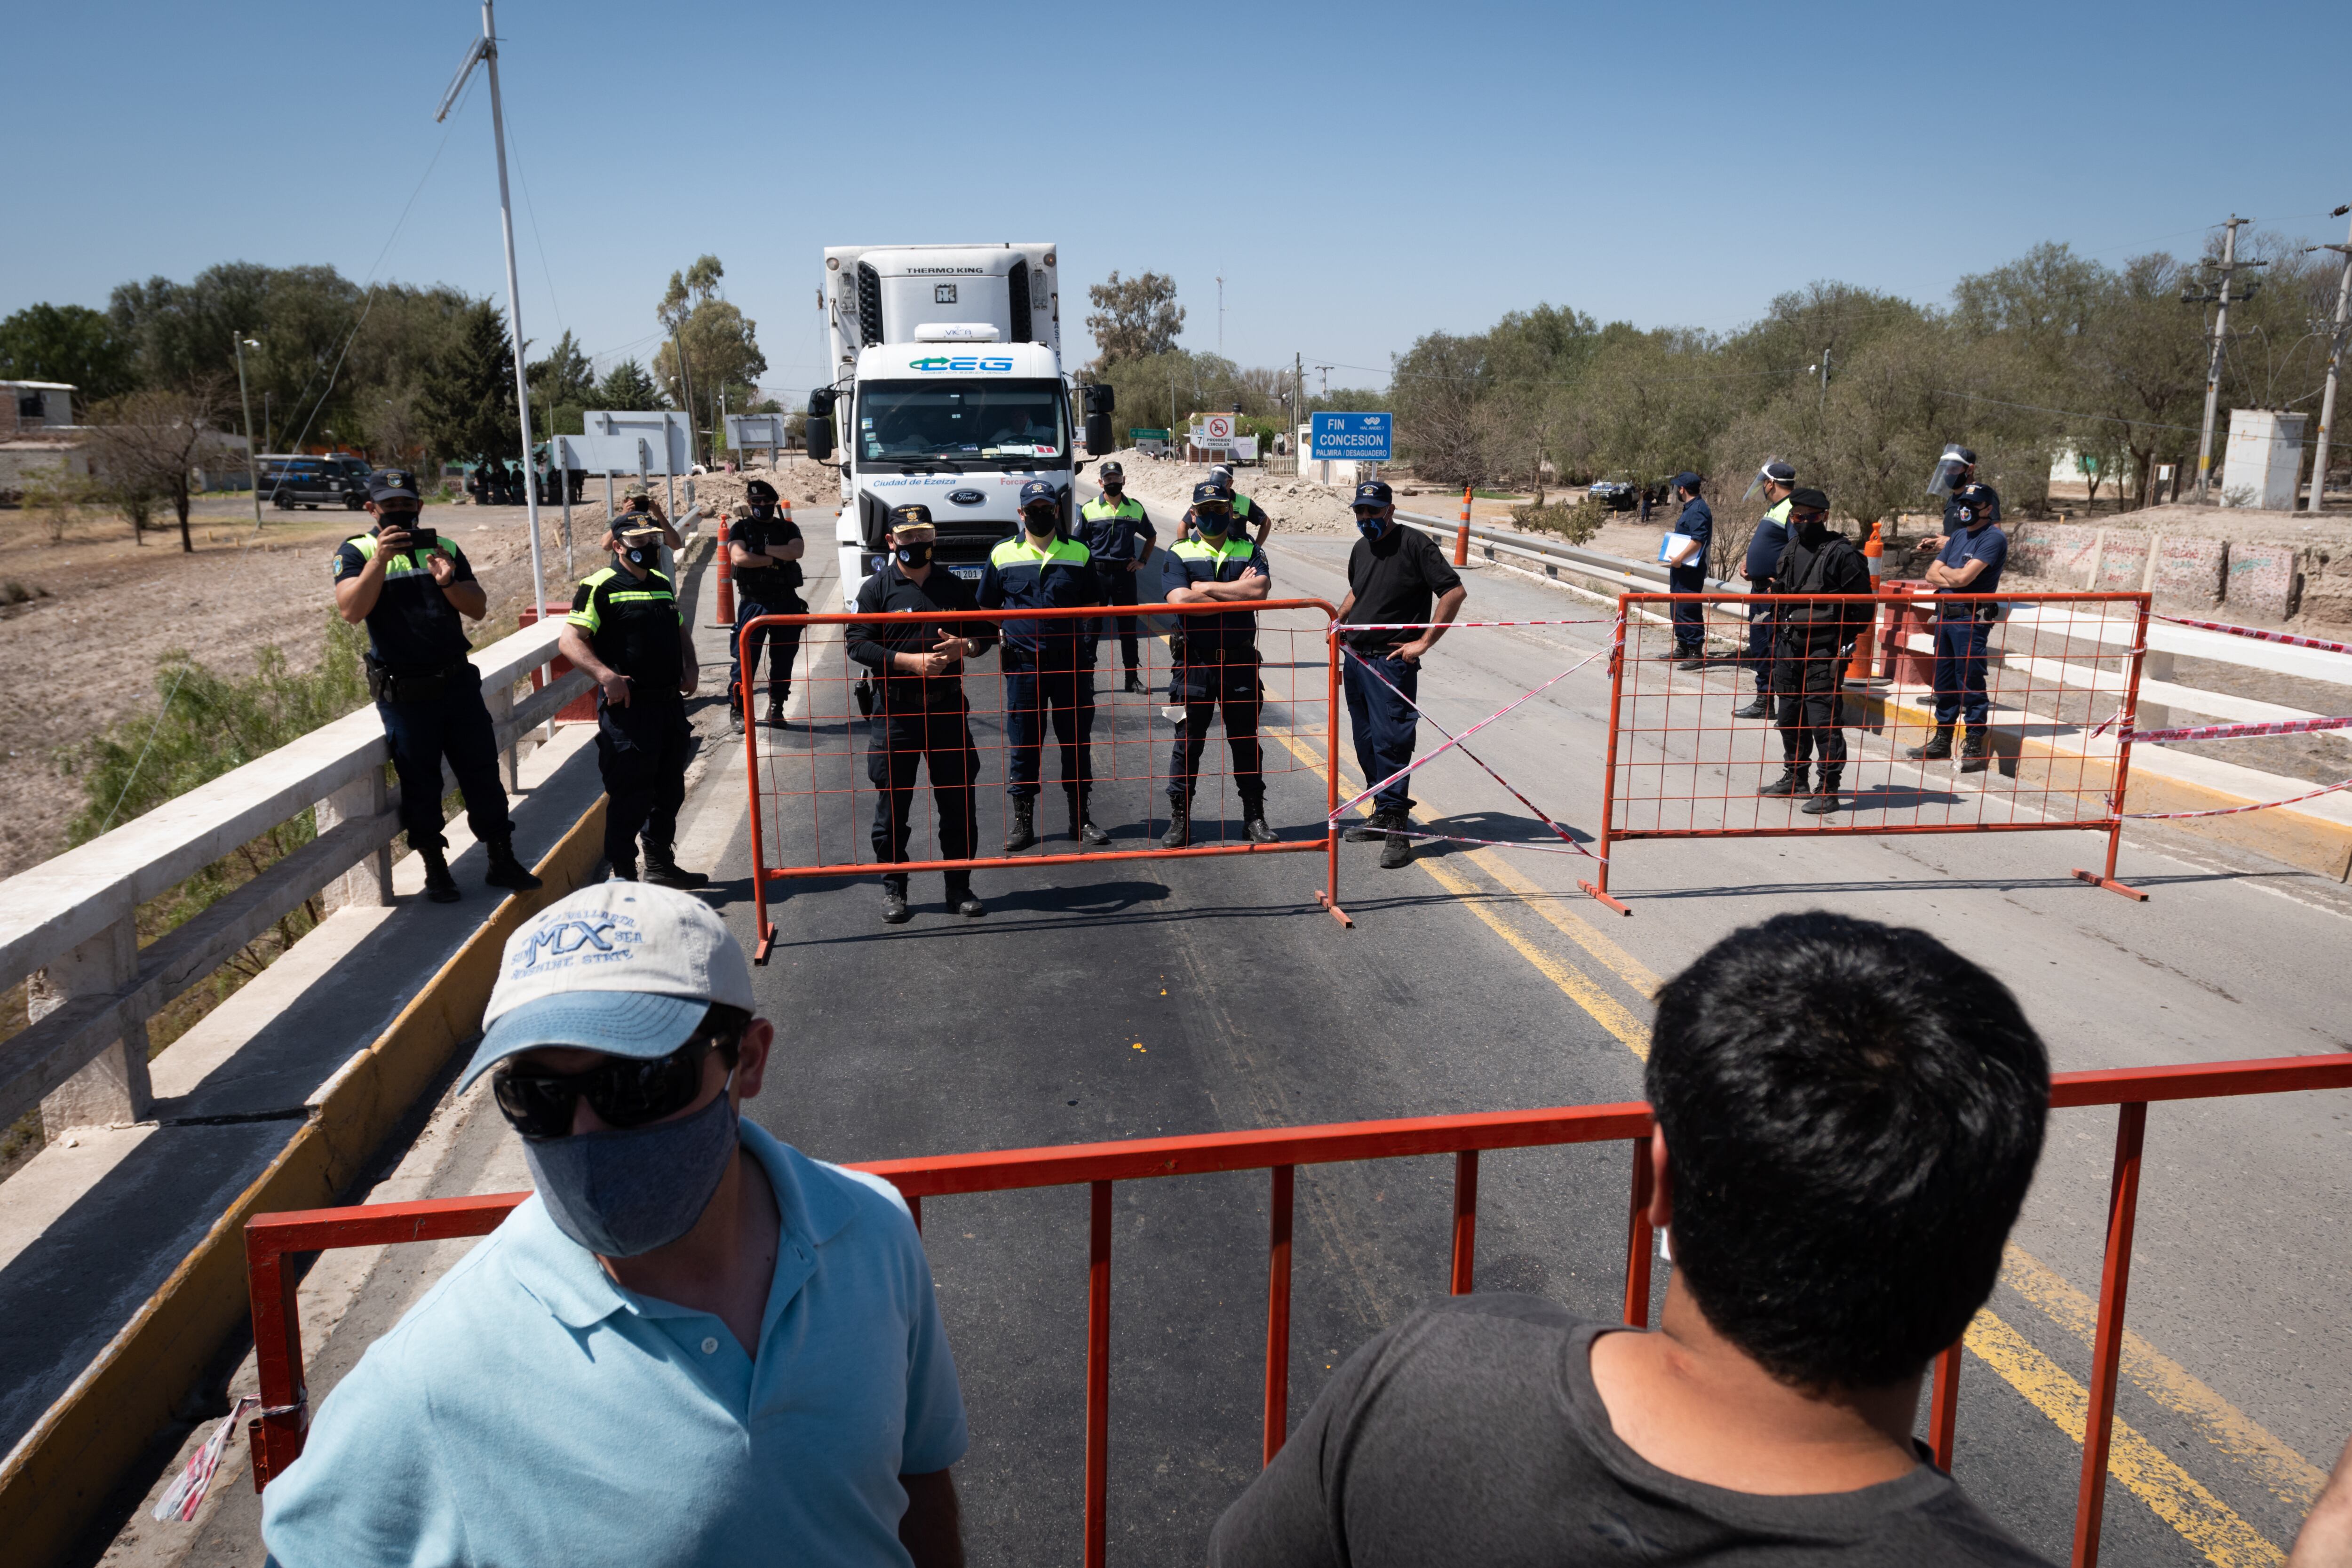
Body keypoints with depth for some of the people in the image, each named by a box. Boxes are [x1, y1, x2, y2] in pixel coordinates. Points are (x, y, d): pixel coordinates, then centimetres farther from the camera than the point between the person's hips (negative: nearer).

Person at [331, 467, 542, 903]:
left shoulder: (445, 548, 8)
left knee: (482, 770, 6)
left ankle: (502, 860, 16)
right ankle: (435, 870, 19)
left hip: (458, 682, 3)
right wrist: (380, 559, -25)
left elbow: (478, 609, 3)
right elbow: (351, 610, -16)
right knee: (419, 784, 6)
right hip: (403, 693, -3)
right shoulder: (357, 552, -1)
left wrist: (449, 583, -17)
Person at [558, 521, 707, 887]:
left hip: (669, 703, 8)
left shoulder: (663, 584, 16)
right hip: (627, 706, -8)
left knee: (669, 791, 15)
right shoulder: (599, 587, -9)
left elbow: (681, 628, 29)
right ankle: (624, 875, 7)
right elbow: (569, 639, -14)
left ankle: (661, 864, 29)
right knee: (630, 796, -4)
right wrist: (605, 674, -27)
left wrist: (690, 666, 11)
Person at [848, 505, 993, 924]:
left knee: (959, 803, 7)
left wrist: (964, 646, -8)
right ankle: (893, 889, 18)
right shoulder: (876, 589, 0)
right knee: (892, 804, 4)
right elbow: (859, 645, -7)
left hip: (949, 709, 3)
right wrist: (910, 661, -18)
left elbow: (985, 635, 15)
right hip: (896, 712, -2)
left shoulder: (955, 586, 10)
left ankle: (959, 887, 20)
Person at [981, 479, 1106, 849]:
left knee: (1077, 743, 7)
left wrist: (1072, 627, -1)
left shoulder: (1079, 553, 7)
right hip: (1022, 665, -1)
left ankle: (1082, 819, 18)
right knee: (1023, 746, 5)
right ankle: (1022, 822, 16)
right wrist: (1016, 629, 1)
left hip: (1071, 662, 1)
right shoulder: (1003, 554, 6)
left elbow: (1093, 605, 14)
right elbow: (988, 608, 13)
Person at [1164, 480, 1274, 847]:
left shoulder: (1249, 552, 8)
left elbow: (1260, 589, -13)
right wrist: (1237, 591, -10)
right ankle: (1179, 819, 15)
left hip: (1240, 662, 1)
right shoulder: (1180, 554, 3)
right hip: (1193, 662, -1)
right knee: (1187, 743, 5)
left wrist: (1207, 588, -11)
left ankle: (1255, 817, 19)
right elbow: (1179, 599, -15)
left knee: (1246, 740, 9)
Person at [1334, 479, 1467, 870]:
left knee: (1390, 741, -12)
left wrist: (1424, 642, -15)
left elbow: (1455, 592, -14)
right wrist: (1339, 621, 16)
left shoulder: (1415, 544, -10)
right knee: (1366, 744, 11)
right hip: (1356, 659, 8)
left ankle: (1396, 828, -7)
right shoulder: (1361, 550, 14)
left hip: (1392, 662, -8)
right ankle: (1383, 815, 23)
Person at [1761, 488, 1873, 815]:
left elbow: (1863, 606, -10)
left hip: (1825, 652, -8)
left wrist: (1842, 643, -12)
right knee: (1790, 716, 17)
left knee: (1824, 720, -7)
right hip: (1791, 647, 8)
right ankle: (1795, 776, 33)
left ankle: (1828, 790, -1)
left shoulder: (1843, 553, -12)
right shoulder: (1790, 551, 12)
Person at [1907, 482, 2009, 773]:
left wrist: (1945, 570, 0)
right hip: (1945, 615, 8)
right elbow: (1932, 574, 11)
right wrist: (1953, 578, -8)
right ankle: (1942, 741, 23)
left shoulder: (1994, 538, -9)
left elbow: (1964, 577, -19)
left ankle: (1976, 747, -2)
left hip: (1971, 619, -8)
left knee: (1970, 683, -8)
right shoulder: (1958, 535, 17)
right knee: (1944, 681, 13)